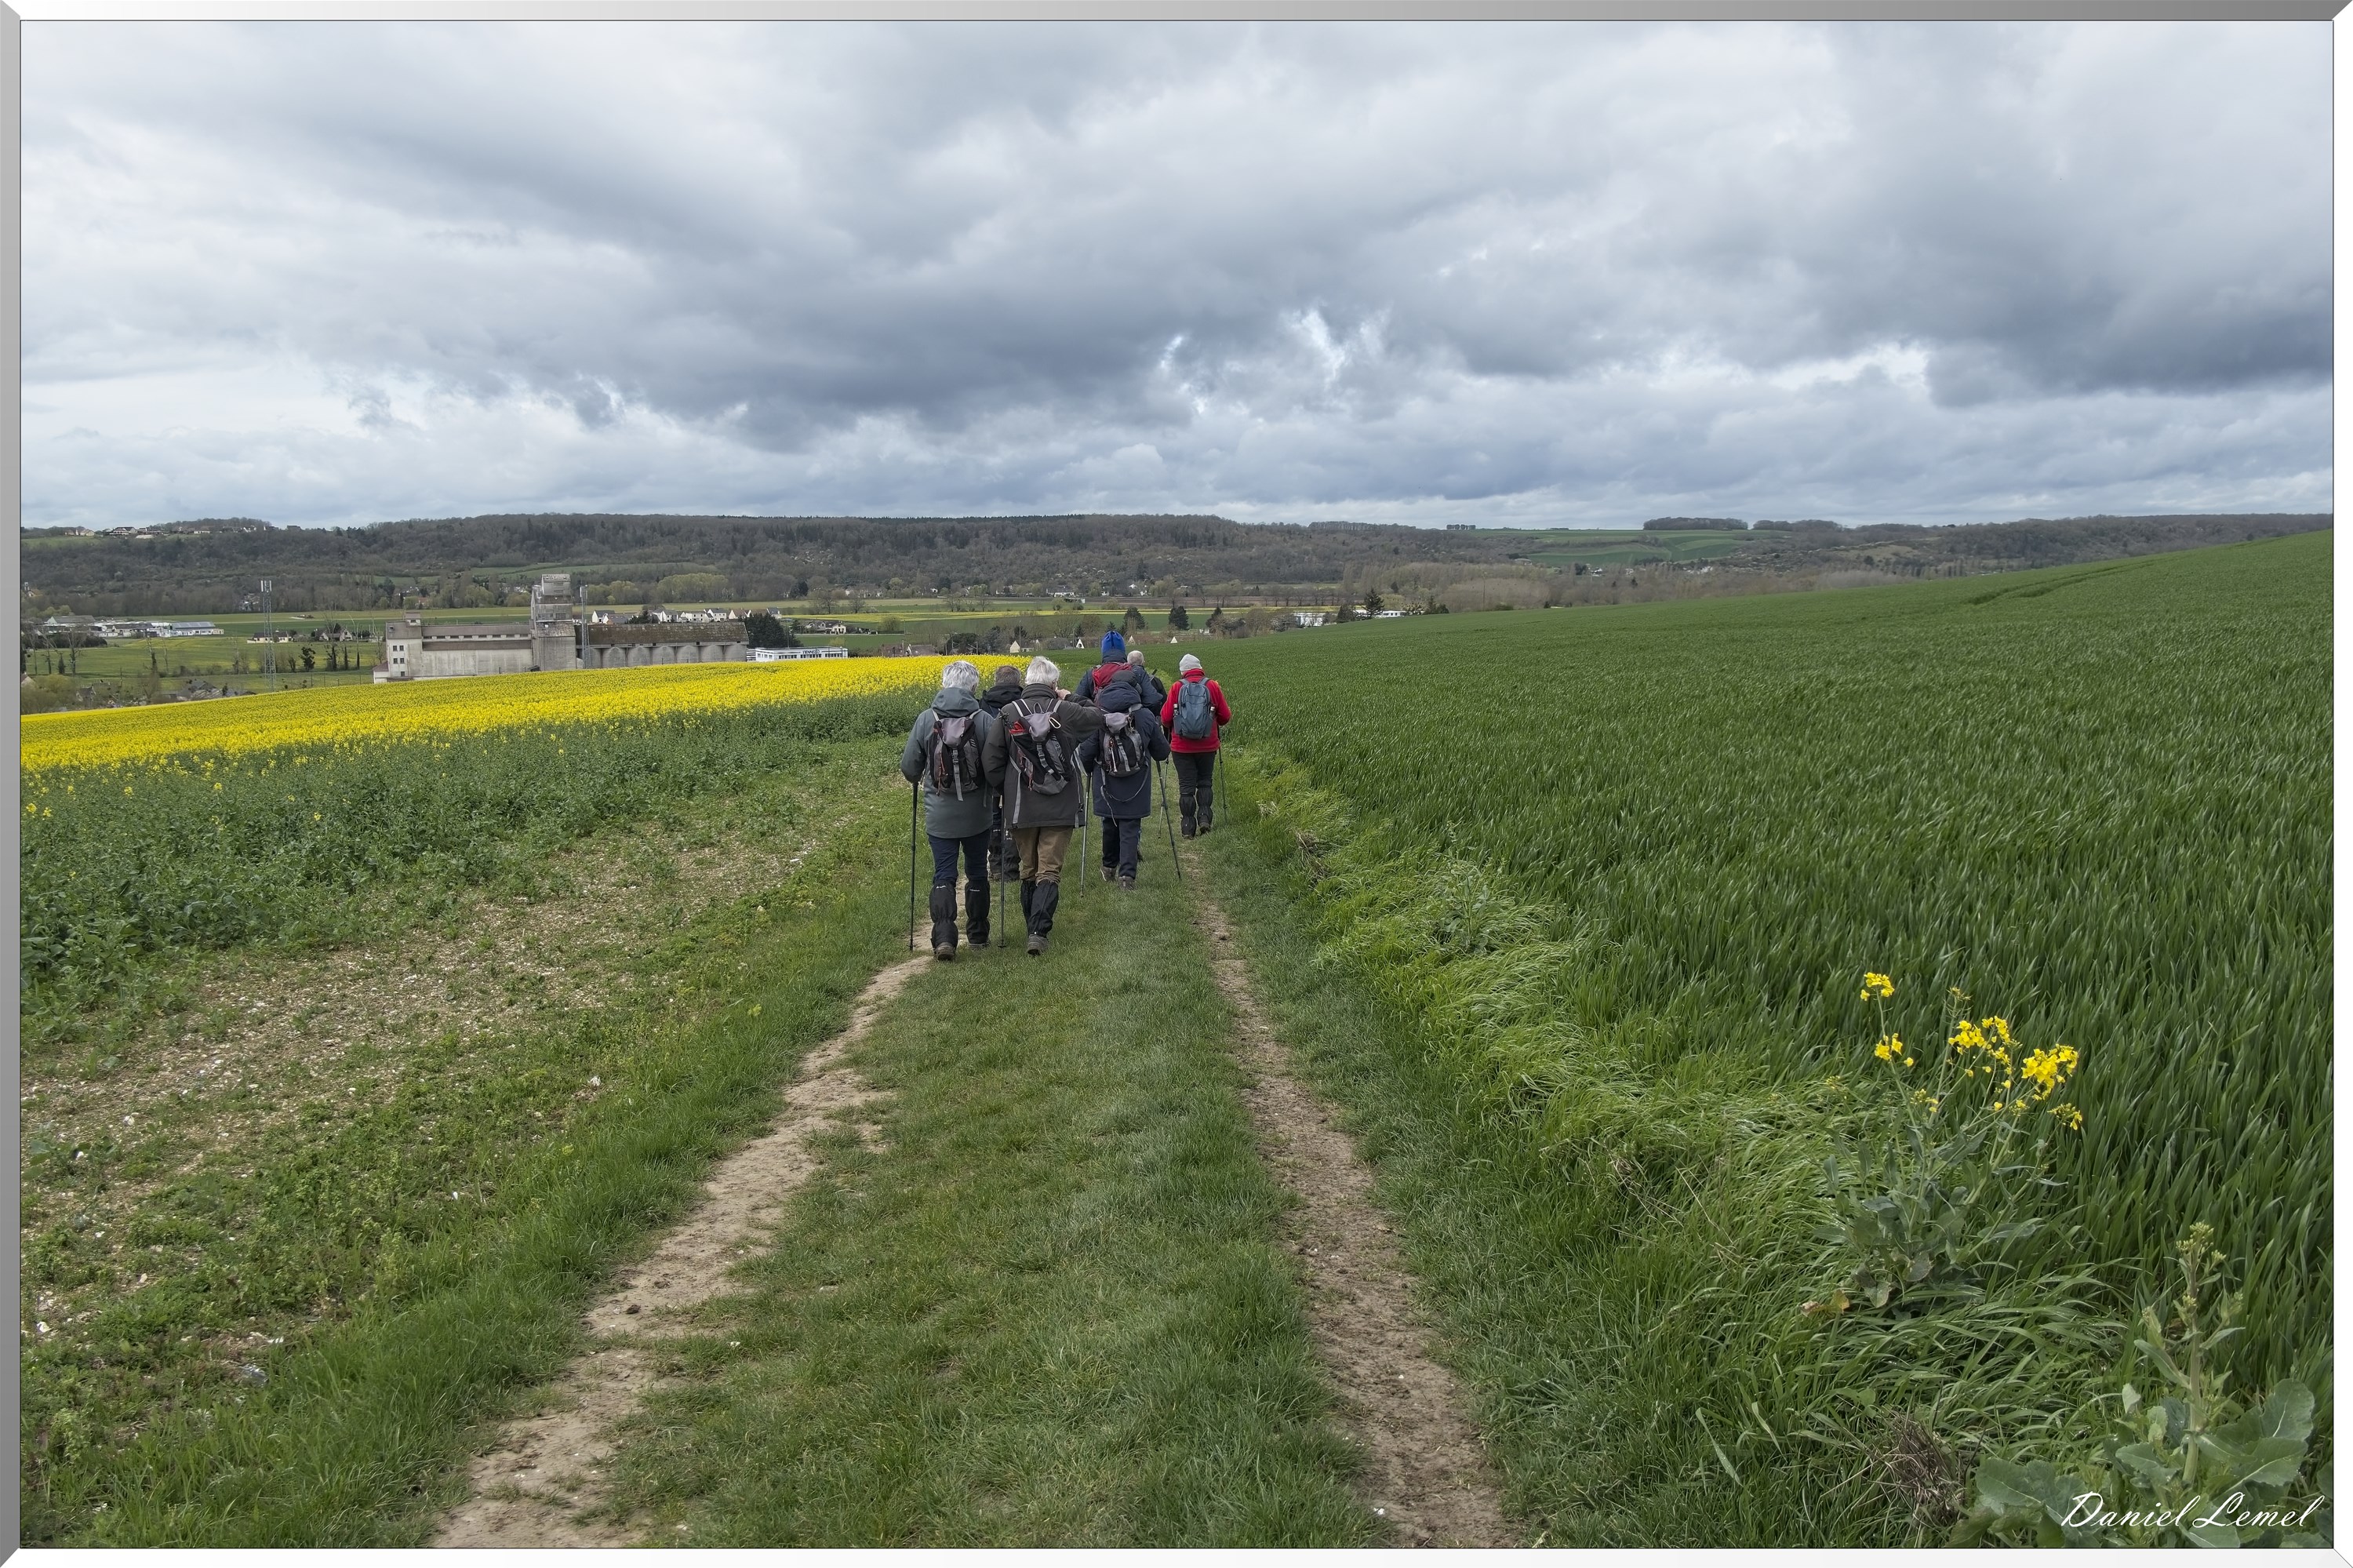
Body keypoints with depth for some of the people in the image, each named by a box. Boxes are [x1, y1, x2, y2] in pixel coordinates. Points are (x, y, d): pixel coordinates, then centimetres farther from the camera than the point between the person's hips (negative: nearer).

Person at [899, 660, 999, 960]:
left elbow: (909, 767, -3)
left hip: (939, 815, 0)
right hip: (976, 816, 0)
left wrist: (918, 779, 21)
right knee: (977, 873, 17)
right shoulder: (985, 720, -11)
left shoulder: (926, 719, -7)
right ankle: (978, 935, 27)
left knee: (943, 875, 5)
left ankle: (943, 937, -12)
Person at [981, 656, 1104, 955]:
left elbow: (991, 763, -4)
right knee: (1050, 871, 0)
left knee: (1029, 869, 17)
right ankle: (1039, 931, -13)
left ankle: (1032, 924, 28)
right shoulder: (1065, 712, -7)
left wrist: (1006, 792, 11)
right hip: (1060, 809, -1)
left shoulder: (1008, 714, -4)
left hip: (1021, 809, 2)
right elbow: (1101, 717, 11)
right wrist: (1069, 700, 18)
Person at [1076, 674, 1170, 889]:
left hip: (1107, 786, 1)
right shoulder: (1146, 717, -7)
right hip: (1136, 788, -1)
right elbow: (1162, 753, 1)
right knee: (1131, 827, 4)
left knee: (1110, 823, 19)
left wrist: (1089, 771, 12)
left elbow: (1086, 753, -10)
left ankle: (1109, 867, 34)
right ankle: (1127, 873, -7)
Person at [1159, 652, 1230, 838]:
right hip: (1207, 746, 1)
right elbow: (1225, 717, 3)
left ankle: (1187, 827, 6)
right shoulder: (1212, 687, -1)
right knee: (1205, 782, 18)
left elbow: (1165, 719, -6)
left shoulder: (1176, 688, -5)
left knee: (1186, 786, 6)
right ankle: (1204, 817, 3)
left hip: (1182, 747, -1)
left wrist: (1171, 727, 16)